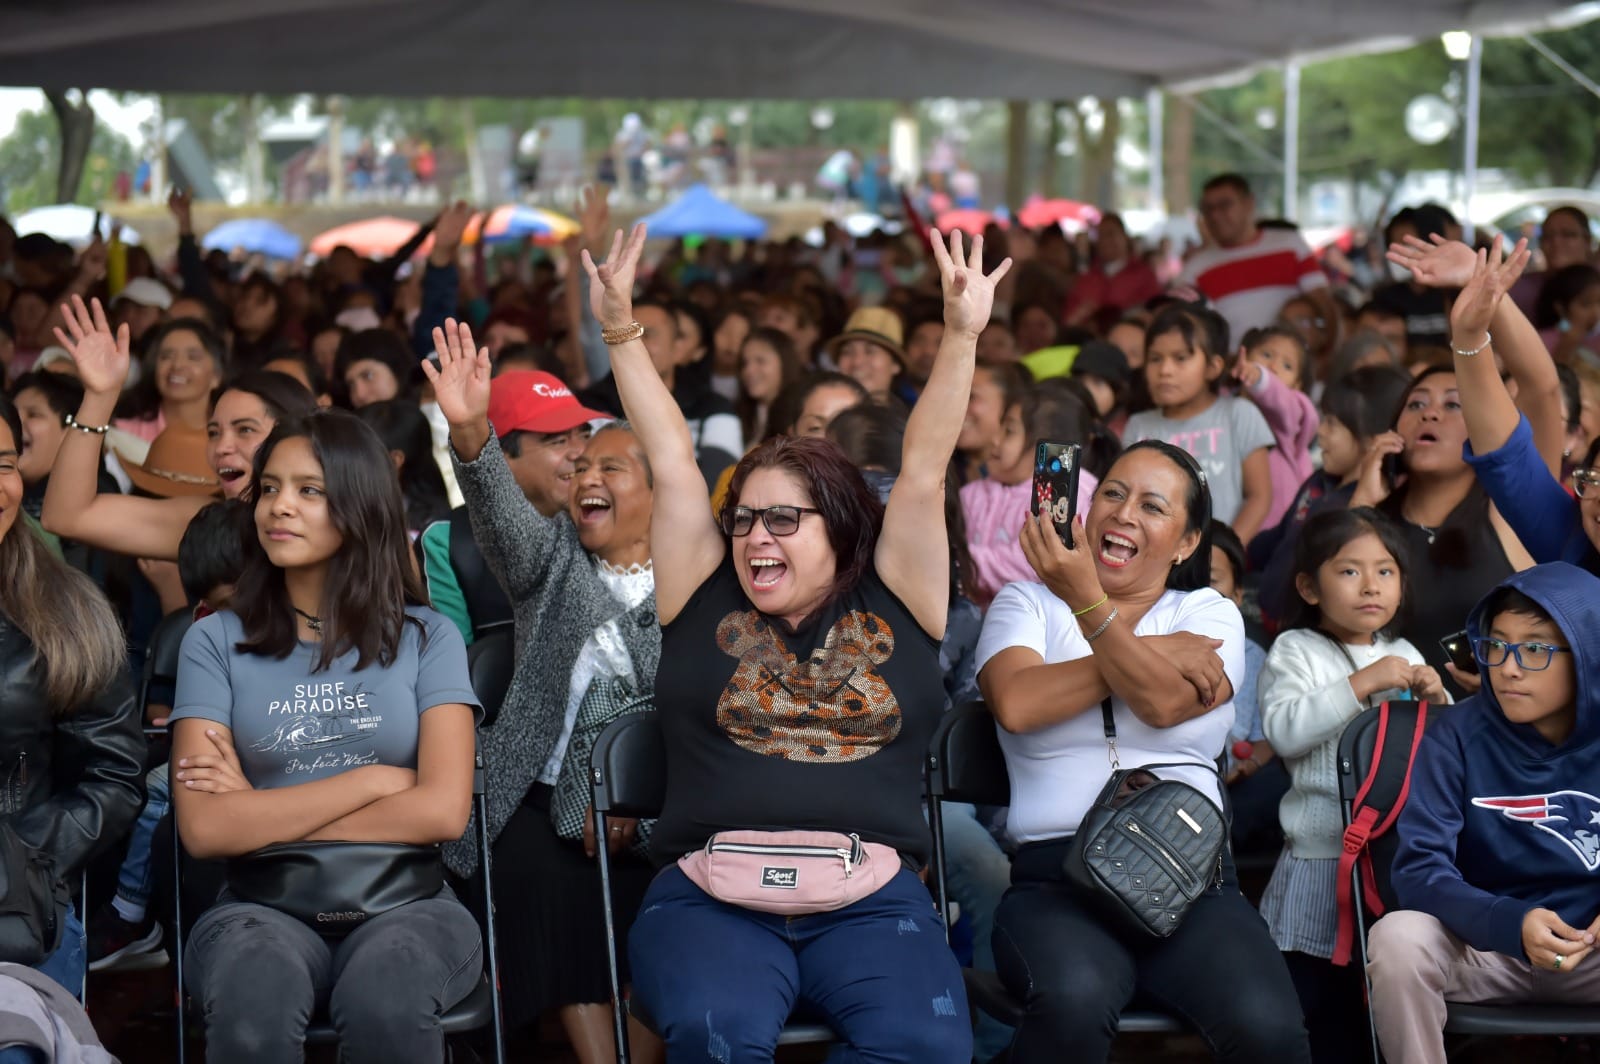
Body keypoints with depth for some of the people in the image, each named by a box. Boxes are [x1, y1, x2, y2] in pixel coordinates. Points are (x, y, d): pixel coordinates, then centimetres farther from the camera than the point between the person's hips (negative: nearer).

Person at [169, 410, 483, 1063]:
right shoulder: (217, 641, 7)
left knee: (386, 1001, -36)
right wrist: (372, 780, -5)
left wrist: (264, 817, -5)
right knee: (254, 1004, -36)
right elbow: (204, 828, -6)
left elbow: (443, 810, -6)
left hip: (406, 904, 0)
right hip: (262, 907, 0)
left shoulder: (426, 638, 8)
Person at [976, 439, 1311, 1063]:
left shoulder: (1210, 614, 15)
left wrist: (1087, 599, -17)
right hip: (1055, 877, -1)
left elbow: (1165, 703, -7)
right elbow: (1016, 704, -8)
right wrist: (1154, 653, -2)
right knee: (1075, 999, -36)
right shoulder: (1027, 603, 14)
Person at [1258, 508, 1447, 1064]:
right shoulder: (1295, 651, -2)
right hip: (1323, 857, -5)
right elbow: (1284, 732, -19)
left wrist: (1435, 701, -5)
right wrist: (1362, 685, -20)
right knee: (1324, 1014, -2)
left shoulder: (1405, 657, 13)